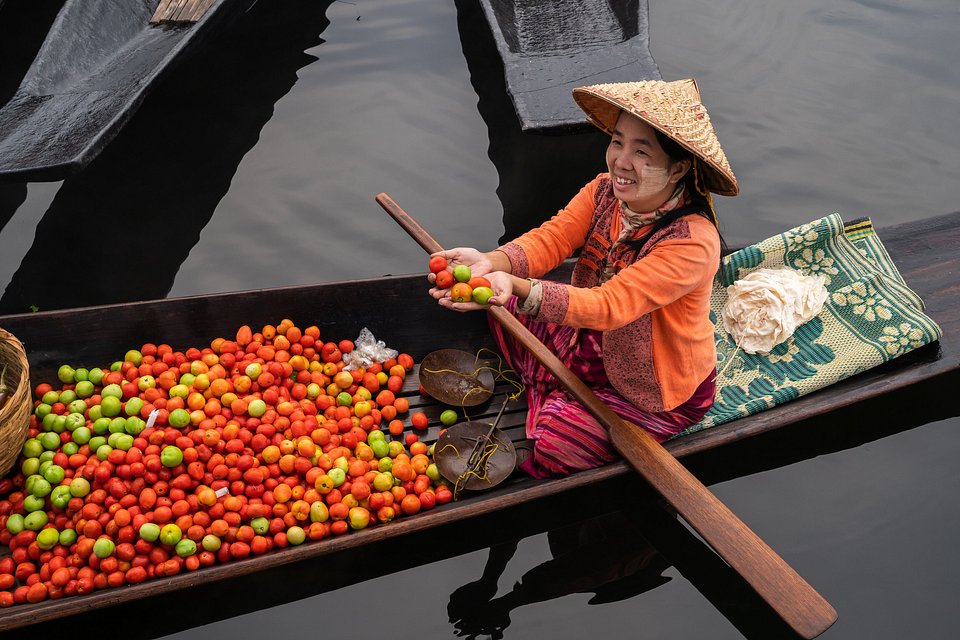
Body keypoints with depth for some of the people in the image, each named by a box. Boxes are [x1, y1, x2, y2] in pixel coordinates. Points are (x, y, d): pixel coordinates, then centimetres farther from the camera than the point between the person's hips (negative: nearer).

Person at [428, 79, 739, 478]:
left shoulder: (692, 243, -34)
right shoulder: (605, 191, -12)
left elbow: (608, 306, -42)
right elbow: (551, 239, -23)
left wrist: (519, 288, -57)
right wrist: (490, 262, -45)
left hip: (660, 392, -7)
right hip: (594, 344, 7)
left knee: (551, 443, -17)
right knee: (505, 304, 3)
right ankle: (548, 397, 13)